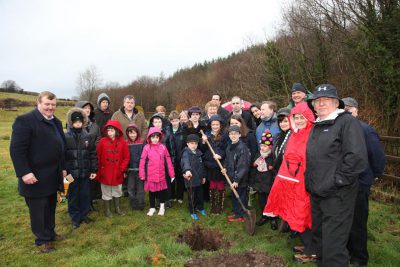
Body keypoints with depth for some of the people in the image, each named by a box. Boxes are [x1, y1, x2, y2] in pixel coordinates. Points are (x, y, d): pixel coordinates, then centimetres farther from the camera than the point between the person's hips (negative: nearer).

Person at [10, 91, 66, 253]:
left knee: (51, 207, 18)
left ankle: (50, 233, 35)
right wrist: (24, 172, -23)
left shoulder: (56, 122, 12)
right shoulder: (25, 120, -14)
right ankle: (42, 239, 23)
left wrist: (63, 168, 15)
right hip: (36, 176, -7)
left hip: (53, 176, 7)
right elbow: (16, 149, -19)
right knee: (38, 209, 7)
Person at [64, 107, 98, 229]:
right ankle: (75, 218, 24)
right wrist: (64, 171, -8)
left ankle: (84, 215, 30)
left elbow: (93, 154, 3)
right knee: (73, 196, 10)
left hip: (85, 172, 2)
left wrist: (94, 170, 1)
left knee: (85, 194, 12)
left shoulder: (87, 137, 1)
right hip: (72, 172, -2)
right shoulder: (66, 137, -6)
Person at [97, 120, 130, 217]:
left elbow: (126, 157, -2)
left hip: (117, 173, 1)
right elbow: (98, 157, -3)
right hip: (105, 172, -1)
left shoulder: (122, 142, -6)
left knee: (117, 191, 17)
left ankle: (117, 207, 35)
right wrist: (99, 169, -5)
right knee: (106, 192, 12)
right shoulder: (102, 141, -7)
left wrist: (122, 169, -6)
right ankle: (108, 209, 28)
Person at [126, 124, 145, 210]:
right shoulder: (126, 144, 3)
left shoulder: (142, 142, -4)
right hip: (130, 169, 2)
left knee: (140, 187, 7)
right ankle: (133, 205, 22)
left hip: (140, 168, -2)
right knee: (131, 188, 9)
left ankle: (140, 205, 18)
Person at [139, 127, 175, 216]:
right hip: (150, 175, -1)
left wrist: (172, 174, 1)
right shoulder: (146, 148, -6)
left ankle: (162, 206, 33)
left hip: (161, 175, 1)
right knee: (151, 191, 13)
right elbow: (142, 162, -5)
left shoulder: (163, 147, -2)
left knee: (161, 191, 12)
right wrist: (142, 175, -7)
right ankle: (152, 208, 31)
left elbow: (168, 161, 0)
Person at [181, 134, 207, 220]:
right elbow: (186, 162, -37)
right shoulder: (186, 153, -15)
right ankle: (192, 212, 24)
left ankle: (200, 208, 41)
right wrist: (187, 170, -56)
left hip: (199, 178, 6)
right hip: (190, 178, -6)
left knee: (200, 194, 20)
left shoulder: (198, 152, 8)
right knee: (192, 196, 6)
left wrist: (203, 176, 19)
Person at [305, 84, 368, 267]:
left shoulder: (348, 122, -10)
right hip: (316, 194, 8)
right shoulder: (317, 126, 15)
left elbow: (357, 158, -20)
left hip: (337, 195, -8)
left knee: (333, 247, -2)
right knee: (319, 237, 20)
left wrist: (336, 182, -18)